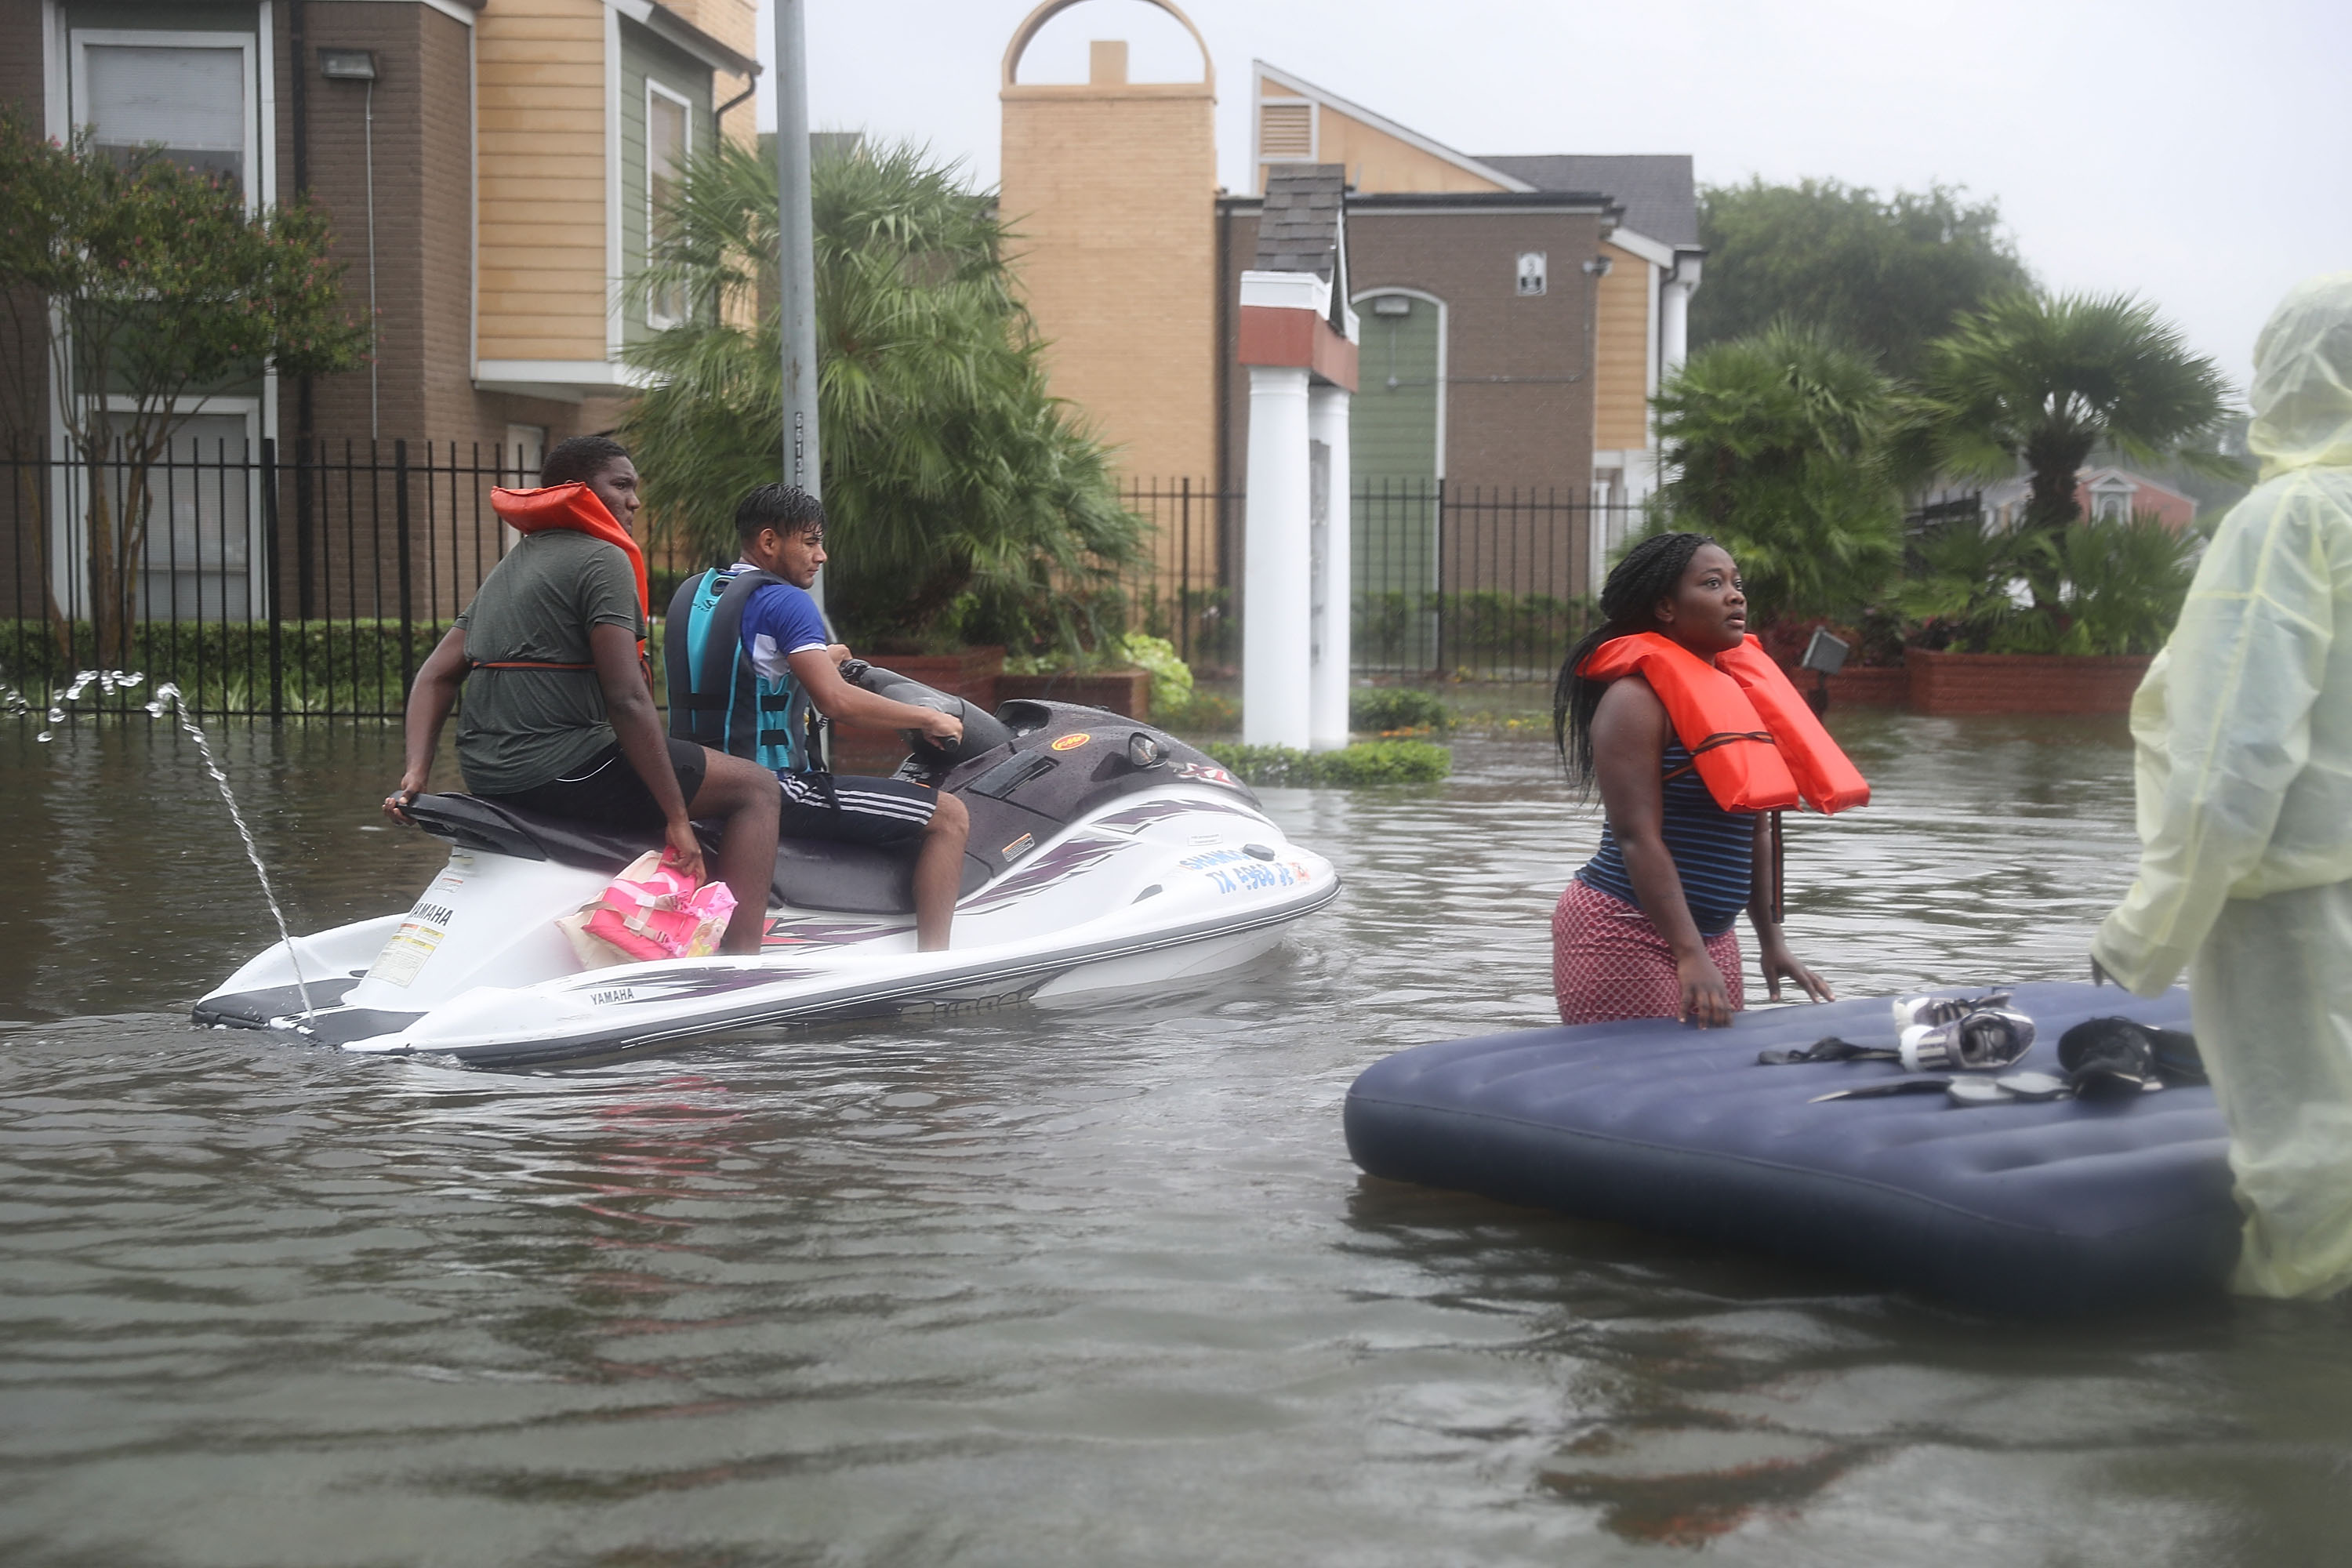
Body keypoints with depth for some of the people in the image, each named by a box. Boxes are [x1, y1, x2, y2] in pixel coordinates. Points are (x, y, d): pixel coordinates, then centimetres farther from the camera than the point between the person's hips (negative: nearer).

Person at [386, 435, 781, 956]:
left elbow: (436, 676, 15)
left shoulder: (506, 569, 21)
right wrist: (677, 819, -16)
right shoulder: (602, 559, -9)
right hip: (560, 768, -10)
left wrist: (416, 772, 7)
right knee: (756, 788, -1)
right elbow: (627, 699, -18)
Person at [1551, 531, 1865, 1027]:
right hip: (1625, 933, -8)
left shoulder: (1737, 688, 11)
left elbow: (1755, 826, 16)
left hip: (1711, 934, 8)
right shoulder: (1637, 698, -13)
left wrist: (1771, 938, 14)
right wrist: (1690, 957, -25)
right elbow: (1637, 836, -20)